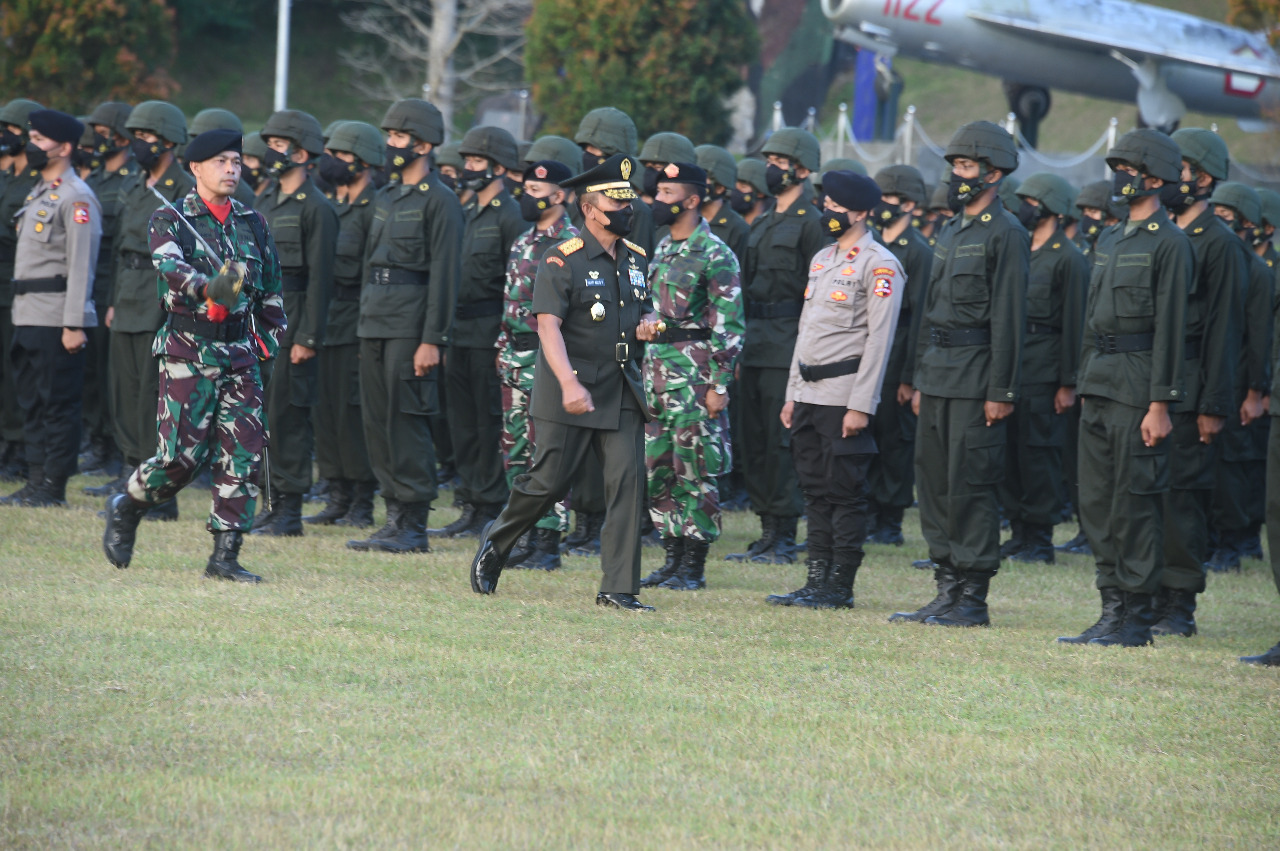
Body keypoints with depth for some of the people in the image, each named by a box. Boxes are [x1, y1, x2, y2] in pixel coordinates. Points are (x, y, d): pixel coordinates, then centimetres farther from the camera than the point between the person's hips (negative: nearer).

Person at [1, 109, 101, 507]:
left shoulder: (76, 198, -12)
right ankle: (36, 482, 17)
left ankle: (53, 488, -2)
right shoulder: (39, 193, 18)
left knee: (58, 404, -4)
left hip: (56, 320, -10)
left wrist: (74, 325, -21)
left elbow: (81, 265, -17)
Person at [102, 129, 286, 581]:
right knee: (184, 454, -9)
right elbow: (170, 266, -24)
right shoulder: (171, 220, -3)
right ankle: (125, 509, 19)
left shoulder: (252, 223, 11)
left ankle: (225, 555, 1)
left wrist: (271, 335, 16)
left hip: (241, 353, 5)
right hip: (188, 351, -5)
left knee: (244, 453, -4)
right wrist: (209, 287, -42)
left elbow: (270, 287, 21)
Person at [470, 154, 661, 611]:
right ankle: (495, 542, 27)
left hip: (622, 393, 5)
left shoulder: (636, 259, 11)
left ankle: (618, 587, -4)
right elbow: (549, 326, -19)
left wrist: (648, 325, 1)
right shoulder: (563, 260, -10)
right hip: (570, 393, -5)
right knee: (548, 482, -1)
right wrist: (569, 384, -32)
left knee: (628, 479, -6)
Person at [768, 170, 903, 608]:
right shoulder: (822, 259, 17)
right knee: (815, 490, 10)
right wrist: (792, 395, 17)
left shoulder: (879, 265, -9)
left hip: (844, 397, -8)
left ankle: (840, 587, 0)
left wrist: (861, 405, -18)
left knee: (845, 492, -4)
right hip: (809, 394, 8)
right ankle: (816, 580, 14)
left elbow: (879, 339, -14)